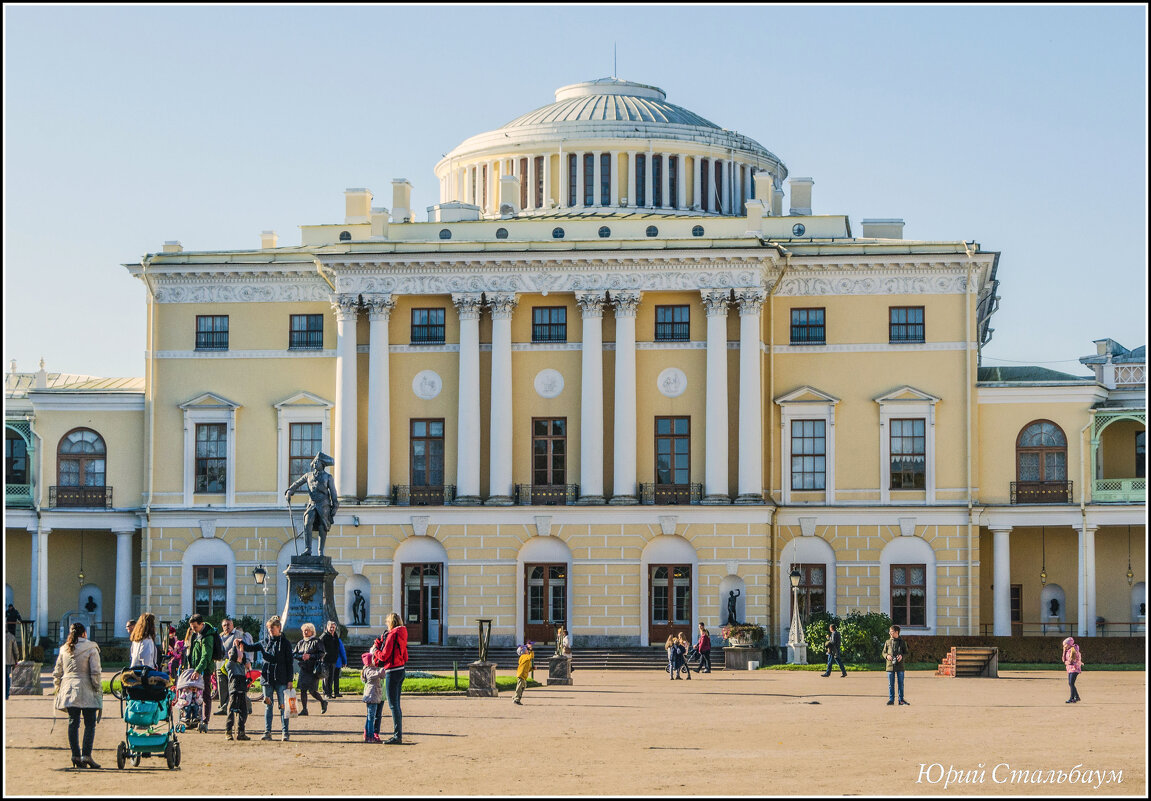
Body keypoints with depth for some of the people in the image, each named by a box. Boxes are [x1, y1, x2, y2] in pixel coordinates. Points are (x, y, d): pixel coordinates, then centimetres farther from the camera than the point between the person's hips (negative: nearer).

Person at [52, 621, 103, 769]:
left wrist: (57, 688, 24)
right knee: (90, 724, 0)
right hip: (86, 690, -4)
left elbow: (57, 673, 14)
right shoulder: (91, 649, -4)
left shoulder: (64, 649, 10)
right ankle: (86, 755, -10)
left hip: (68, 690, 4)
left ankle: (76, 755, 3)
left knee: (73, 723, 7)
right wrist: (97, 689, 0)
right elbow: (95, 672, -9)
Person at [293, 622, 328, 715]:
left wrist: (310, 656, -19)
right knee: (302, 689, -2)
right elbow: (294, 654, 12)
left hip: (314, 669, -5)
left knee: (312, 690, -8)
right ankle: (304, 709, 5)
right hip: (304, 669, 5)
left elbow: (321, 655, -8)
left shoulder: (317, 641, -1)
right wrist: (301, 657, -8)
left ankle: (323, 702, 16)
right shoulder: (300, 643, 15)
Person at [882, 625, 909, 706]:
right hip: (890, 665, 1)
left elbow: (906, 653, 6)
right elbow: (884, 652, 13)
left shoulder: (902, 642, 3)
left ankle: (901, 700, 11)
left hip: (900, 665, -1)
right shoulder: (887, 642, 9)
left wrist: (902, 656, -15)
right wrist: (887, 656, -9)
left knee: (901, 684, 3)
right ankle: (891, 700, 9)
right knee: (891, 684, 3)